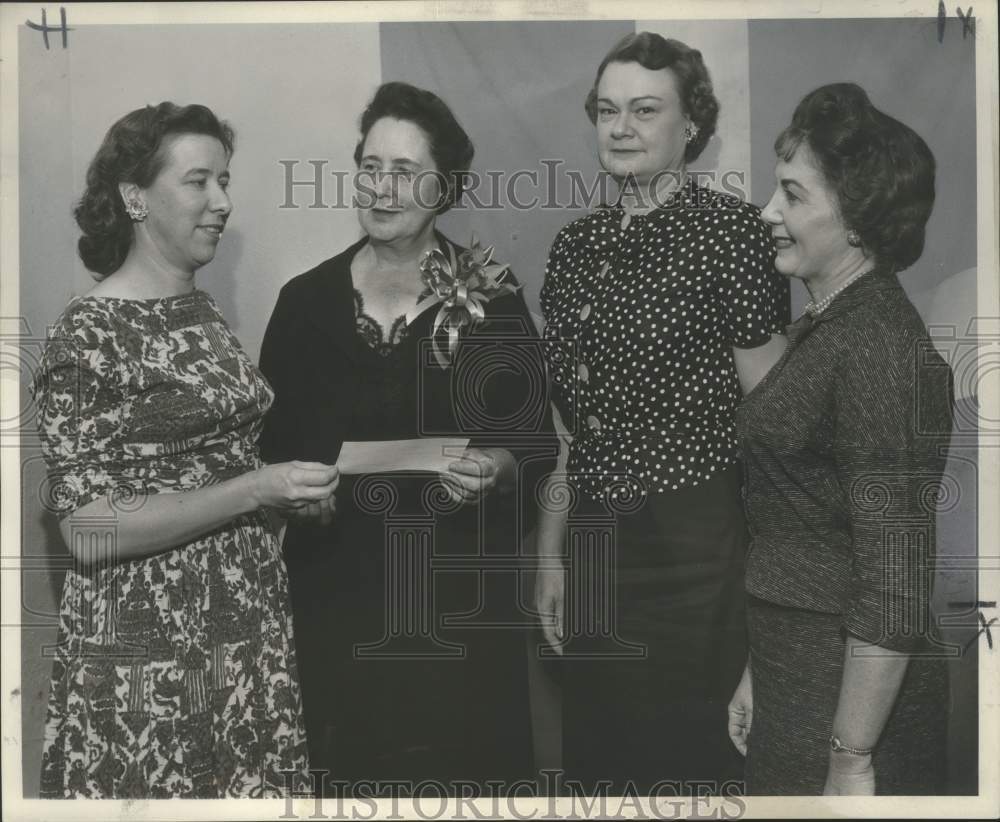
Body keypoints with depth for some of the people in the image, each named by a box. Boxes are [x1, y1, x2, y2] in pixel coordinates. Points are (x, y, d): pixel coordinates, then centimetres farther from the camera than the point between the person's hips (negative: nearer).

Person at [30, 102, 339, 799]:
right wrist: (255, 489, -22)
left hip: (250, 634, 7)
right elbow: (88, 531, -18)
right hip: (150, 654, -7)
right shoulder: (90, 332, -13)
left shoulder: (207, 314, 9)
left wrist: (294, 487, 5)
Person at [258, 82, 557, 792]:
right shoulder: (306, 300, 3)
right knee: (351, 766, 7)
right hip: (339, 590, 2)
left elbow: (538, 443, 0)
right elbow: (271, 442, 9)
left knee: (468, 765, 4)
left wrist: (499, 468, -20)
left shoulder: (490, 296, -3)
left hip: (460, 592, -1)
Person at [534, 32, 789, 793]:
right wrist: (552, 554, 11)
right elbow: (571, 419, 12)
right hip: (595, 545, 6)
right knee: (595, 760, 17)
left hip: (696, 549, -6)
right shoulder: (577, 244, 8)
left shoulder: (730, 230, -9)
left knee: (693, 758, 7)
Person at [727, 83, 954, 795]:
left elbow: (895, 583, -22)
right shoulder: (822, 329, 7)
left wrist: (852, 762, -19)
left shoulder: (882, 353, -20)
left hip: (855, 692, -8)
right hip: (796, 678, 8)